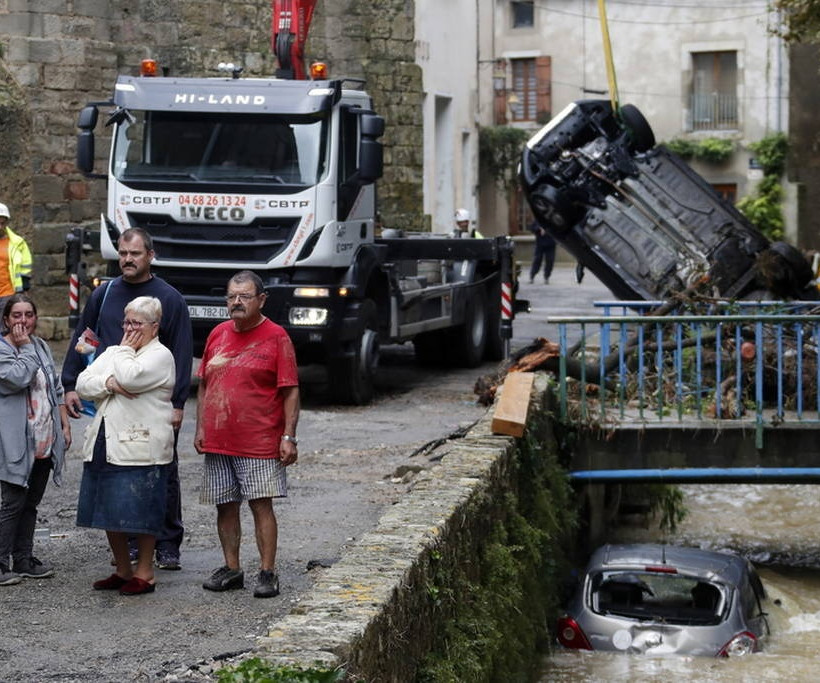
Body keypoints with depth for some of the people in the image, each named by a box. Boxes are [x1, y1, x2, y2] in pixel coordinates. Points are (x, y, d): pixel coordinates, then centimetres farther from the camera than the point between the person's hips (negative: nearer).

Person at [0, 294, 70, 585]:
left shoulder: (42, 347, 14)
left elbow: (56, 389, 19)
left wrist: (65, 424, 14)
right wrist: (25, 347, -13)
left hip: (45, 443, 7)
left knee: (31, 503, 12)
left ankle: (23, 560, 19)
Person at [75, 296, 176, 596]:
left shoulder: (160, 356, -4)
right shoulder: (112, 353, 19)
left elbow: (130, 378, -20)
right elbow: (82, 384, 9)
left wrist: (126, 349, -4)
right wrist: (108, 383, -9)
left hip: (140, 450, -8)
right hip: (104, 446, 8)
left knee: (141, 513, -4)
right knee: (108, 512, 10)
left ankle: (144, 573, 6)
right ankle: (123, 571, 22)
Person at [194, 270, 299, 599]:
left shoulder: (275, 337, -4)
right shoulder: (218, 334, 12)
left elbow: (290, 391, -6)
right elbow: (204, 384, 18)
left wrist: (289, 437, -12)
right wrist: (200, 429, 10)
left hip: (260, 442, -5)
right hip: (217, 442, 5)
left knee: (261, 505, -6)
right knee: (225, 507, 9)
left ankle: (267, 572, 0)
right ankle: (231, 569, 19)